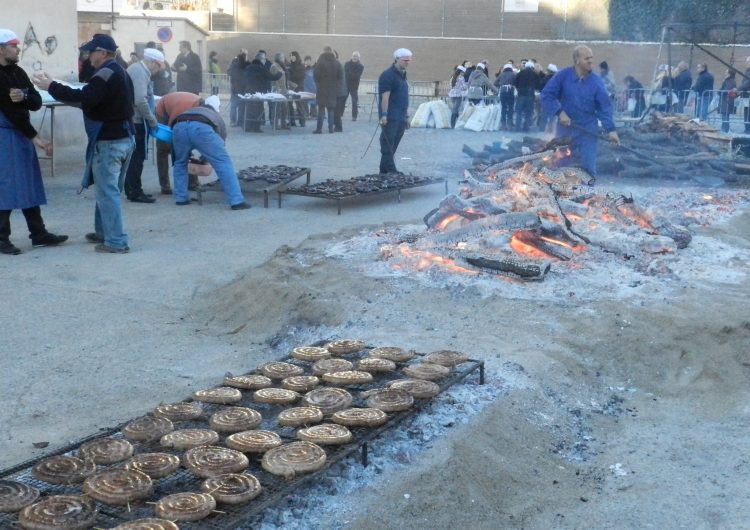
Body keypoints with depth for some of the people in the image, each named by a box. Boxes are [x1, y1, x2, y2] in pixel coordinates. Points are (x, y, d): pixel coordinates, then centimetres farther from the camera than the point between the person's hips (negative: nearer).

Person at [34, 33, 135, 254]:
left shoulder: (106, 74, -17)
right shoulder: (120, 72, 17)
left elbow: (84, 98, -28)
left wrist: (51, 87, -23)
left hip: (109, 141, -10)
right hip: (124, 137, 10)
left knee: (108, 191, -6)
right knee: (108, 189, 18)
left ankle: (116, 241, -6)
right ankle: (104, 232, 27)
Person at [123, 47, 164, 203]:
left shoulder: (137, 69, 14)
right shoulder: (140, 73, -18)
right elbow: (141, 101, -27)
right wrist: (152, 120, -18)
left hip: (131, 120, 10)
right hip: (136, 121, -10)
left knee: (134, 157, 15)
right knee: (137, 157, -4)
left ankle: (132, 190, 22)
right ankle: (135, 192, 1)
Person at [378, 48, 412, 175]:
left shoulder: (403, 75, 19)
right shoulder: (388, 75, -9)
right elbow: (385, 96, -16)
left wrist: (406, 116, 22)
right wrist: (384, 115, -22)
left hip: (401, 118, 9)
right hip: (390, 118, -9)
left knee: (393, 145, 9)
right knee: (388, 144, -8)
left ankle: (384, 170, 13)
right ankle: (391, 171, -11)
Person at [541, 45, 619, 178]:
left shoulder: (596, 81, -7)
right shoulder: (563, 75, -8)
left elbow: (605, 106, -7)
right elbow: (546, 95, -8)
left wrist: (610, 129, -15)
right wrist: (559, 112, -18)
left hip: (588, 131, -1)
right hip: (565, 128, 1)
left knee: (588, 167, -2)